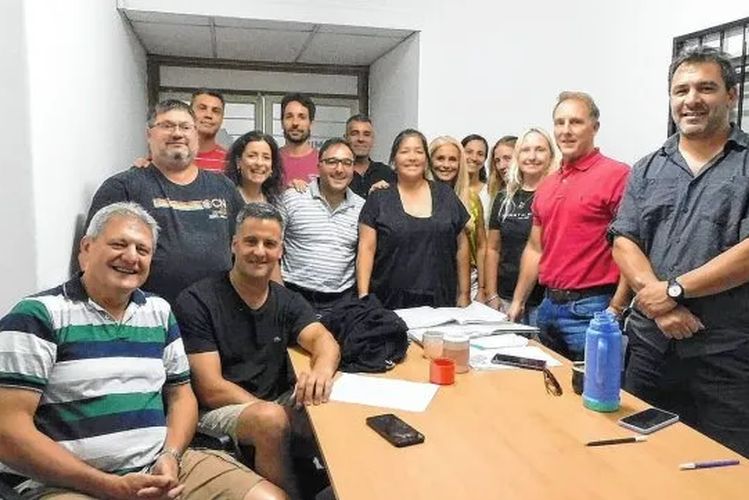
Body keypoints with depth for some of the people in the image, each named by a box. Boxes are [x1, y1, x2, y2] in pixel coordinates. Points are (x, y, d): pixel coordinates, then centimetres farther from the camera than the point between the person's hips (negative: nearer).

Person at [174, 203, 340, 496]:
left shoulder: (287, 301, 8)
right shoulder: (196, 302, -9)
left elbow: (323, 338, -11)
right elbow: (210, 389, -14)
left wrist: (323, 368, -35)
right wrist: (270, 410, -23)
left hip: (278, 403, 5)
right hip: (217, 412, -5)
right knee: (271, 420, -34)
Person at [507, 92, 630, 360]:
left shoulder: (616, 174, -9)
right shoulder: (546, 185, 13)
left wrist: (616, 308, -17)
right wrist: (518, 301, 16)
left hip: (591, 308, -7)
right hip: (549, 306, 7)